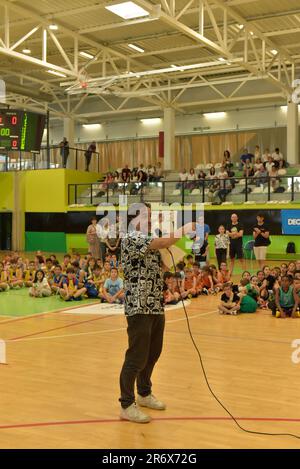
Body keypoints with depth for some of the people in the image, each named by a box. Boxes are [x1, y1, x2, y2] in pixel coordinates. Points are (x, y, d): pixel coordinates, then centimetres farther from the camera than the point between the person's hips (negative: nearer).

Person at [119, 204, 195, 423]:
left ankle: (144, 394, 34)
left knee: (153, 353, 18)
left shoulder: (152, 241, 16)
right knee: (137, 357, -4)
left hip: (156, 305, 9)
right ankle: (127, 405, 6)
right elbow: (163, 243, -24)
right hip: (139, 307, -9)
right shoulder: (131, 239, -13)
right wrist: (184, 229, -13)